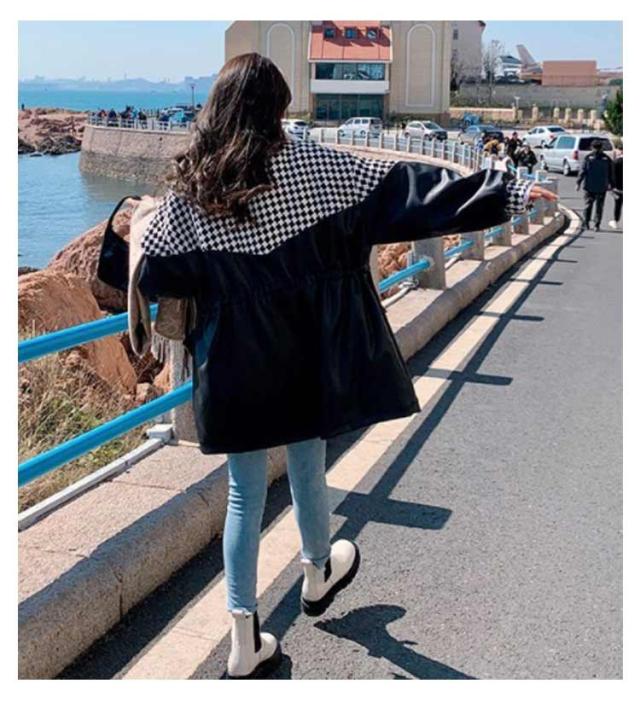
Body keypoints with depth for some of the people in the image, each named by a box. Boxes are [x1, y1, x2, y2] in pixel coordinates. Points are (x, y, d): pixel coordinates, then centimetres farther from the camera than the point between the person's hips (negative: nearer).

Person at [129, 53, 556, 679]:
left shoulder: (187, 192, -4)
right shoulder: (312, 166, -10)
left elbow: (151, 278, 2)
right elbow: (403, 189, -12)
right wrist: (505, 192, -8)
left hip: (232, 368, 2)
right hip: (304, 359, -1)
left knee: (244, 494, 11)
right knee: (307, 471, 20)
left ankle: (245, 642, 13)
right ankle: (317, 575, 48)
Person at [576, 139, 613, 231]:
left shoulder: (588, 157, -5)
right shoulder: (606, 158, 2)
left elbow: (582, 171, -7)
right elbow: (610, 173, 5)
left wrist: (578, 183, -3)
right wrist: (610, 184, 13)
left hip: (589, 186, -1)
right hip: (602, 187, 1)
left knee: (588, 204, 11)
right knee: (599, 206, 5)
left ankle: (586, 222, 7)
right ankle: (597, 225, 3)